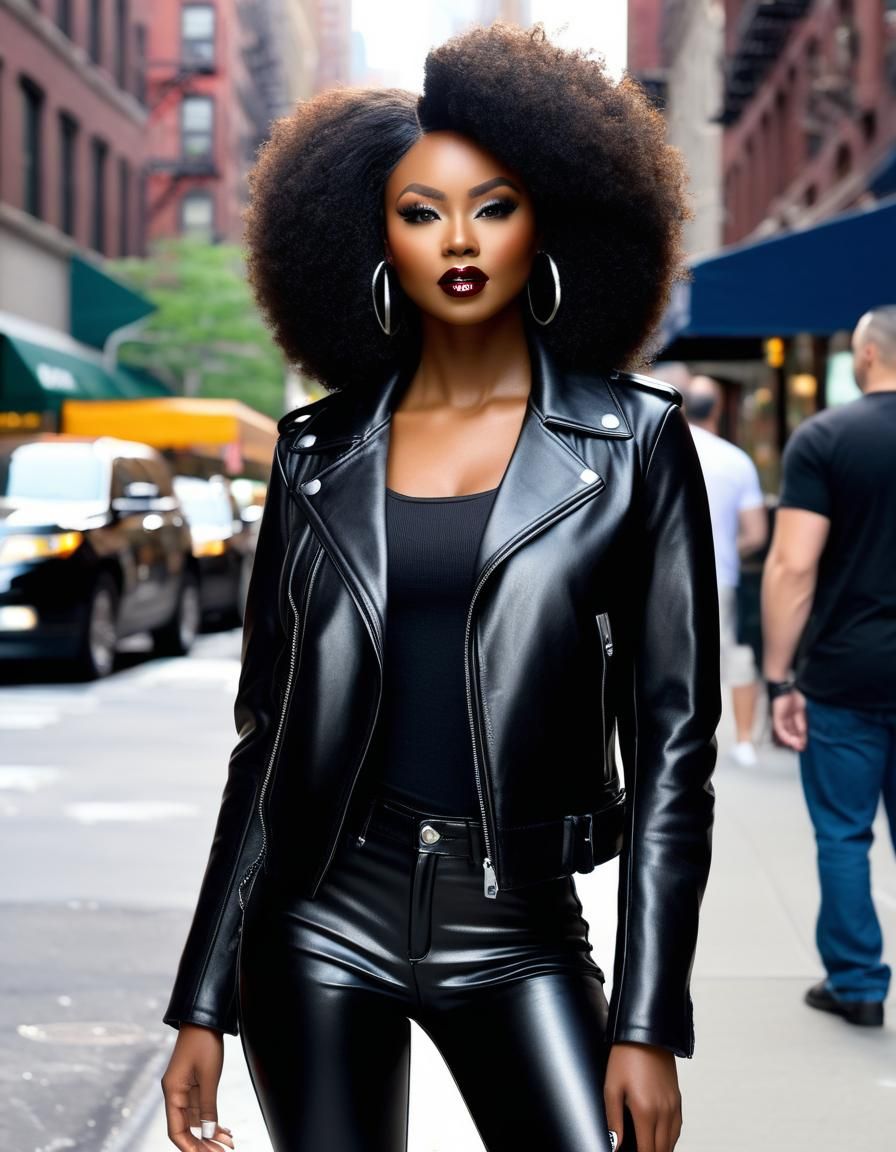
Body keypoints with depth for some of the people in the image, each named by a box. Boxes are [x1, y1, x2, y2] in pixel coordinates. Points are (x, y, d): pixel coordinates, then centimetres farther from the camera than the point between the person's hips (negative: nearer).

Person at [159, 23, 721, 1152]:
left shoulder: (633, 440, 0)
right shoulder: (319, 454, 6)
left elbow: (670, 740, -2)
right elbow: (267, 732, 8)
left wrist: (648, 1023, -8)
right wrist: (202, 1005, 5)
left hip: (517, 933, -2)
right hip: (327, 920, 2)